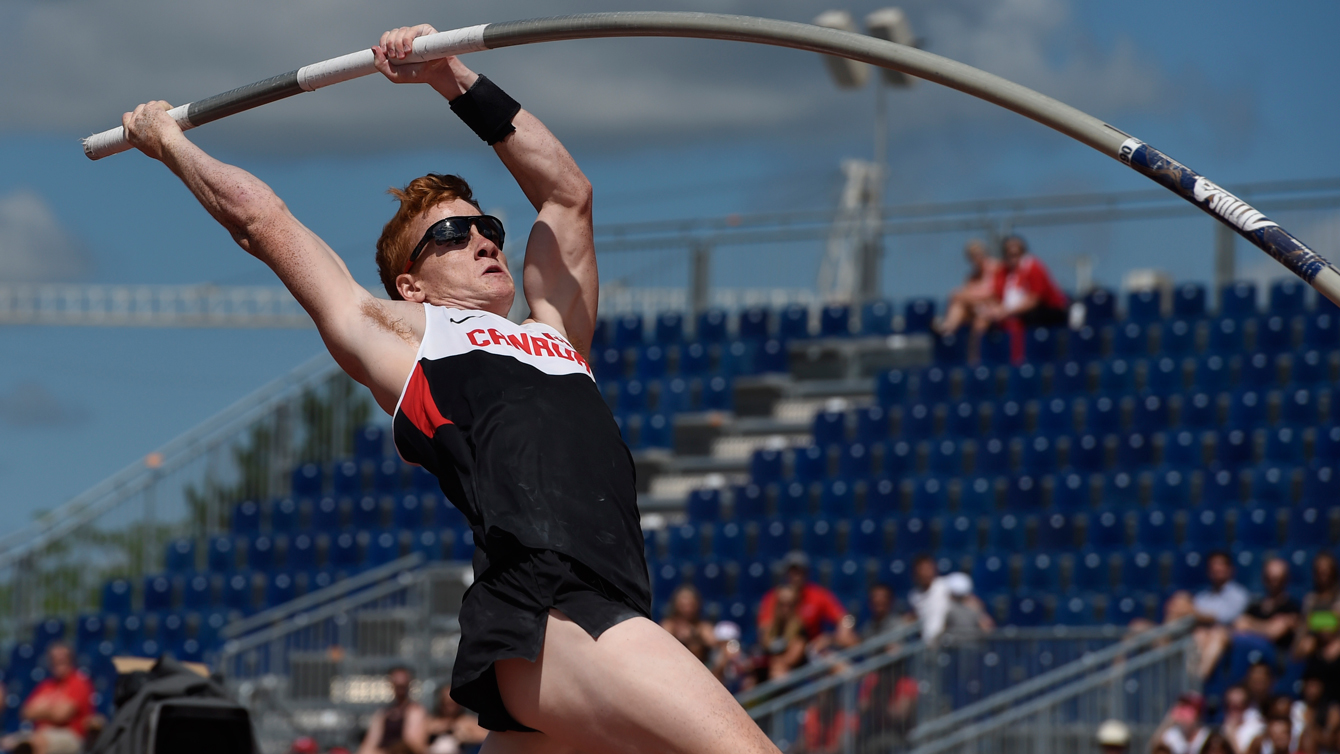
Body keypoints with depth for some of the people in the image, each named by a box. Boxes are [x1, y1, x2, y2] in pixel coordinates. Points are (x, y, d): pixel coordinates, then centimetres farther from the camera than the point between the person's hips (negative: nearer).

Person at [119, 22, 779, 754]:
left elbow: (568, 194, 43)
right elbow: (260, 217, 27)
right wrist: (170, 142, 42)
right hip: (543, 613, -7)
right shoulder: (395, 336, 19)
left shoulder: (555, 333, 33)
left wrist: (458, 83, 43)